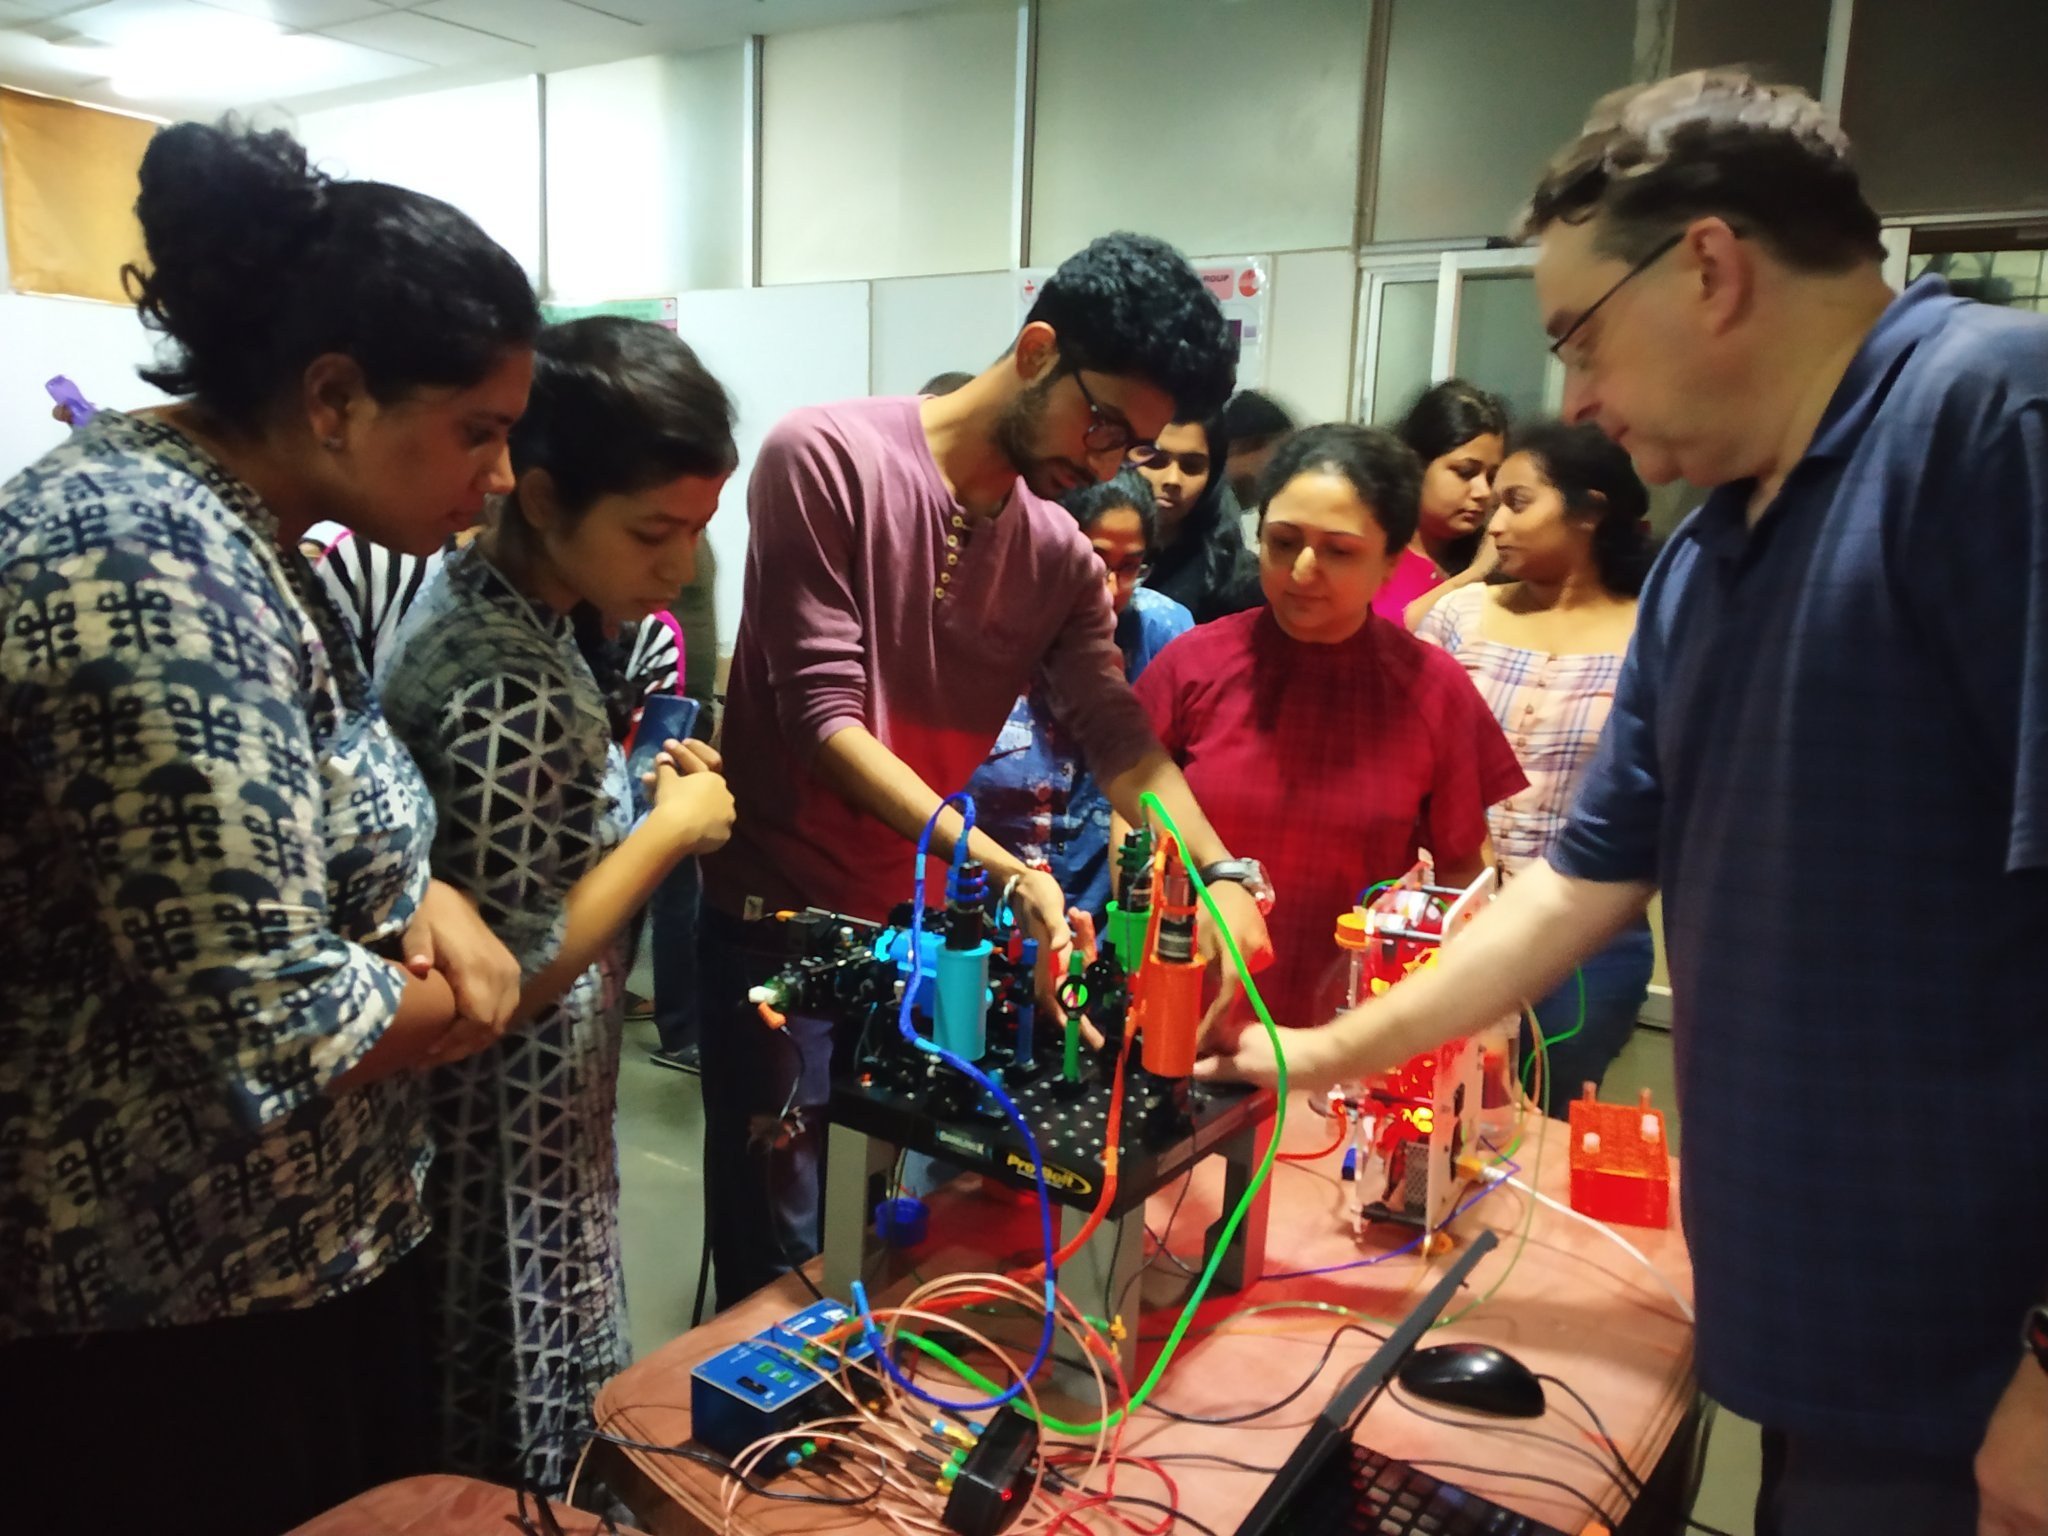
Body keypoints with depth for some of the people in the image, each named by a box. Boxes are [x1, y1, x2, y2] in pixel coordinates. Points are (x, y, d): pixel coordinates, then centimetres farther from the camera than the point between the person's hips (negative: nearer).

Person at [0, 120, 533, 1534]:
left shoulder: (220, 532, 5)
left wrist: (427, 899, -5)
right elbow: (269, 1031, -29)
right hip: (180, 1299, -9)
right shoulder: (157, 578, -26)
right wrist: (456, 998, -9)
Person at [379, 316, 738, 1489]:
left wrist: (629, 773, -1)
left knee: (555, 1404, 27)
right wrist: (670, 829, -19)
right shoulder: (505, 688, -30)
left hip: (539, 1102, 9)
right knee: (534, 1452, 14)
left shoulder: (499, 597, -1)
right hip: (506, 1132, -9)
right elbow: (510, 982, -27)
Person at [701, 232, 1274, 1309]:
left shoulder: (1061, 558, 5)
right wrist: (1006, 869, -27)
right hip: (779, 919, -5)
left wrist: (1224, 876, -18)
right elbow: (823, 716, -20)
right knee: (781, 1253, 4)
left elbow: (1122, 741, 0)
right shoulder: (826, 458, -14)